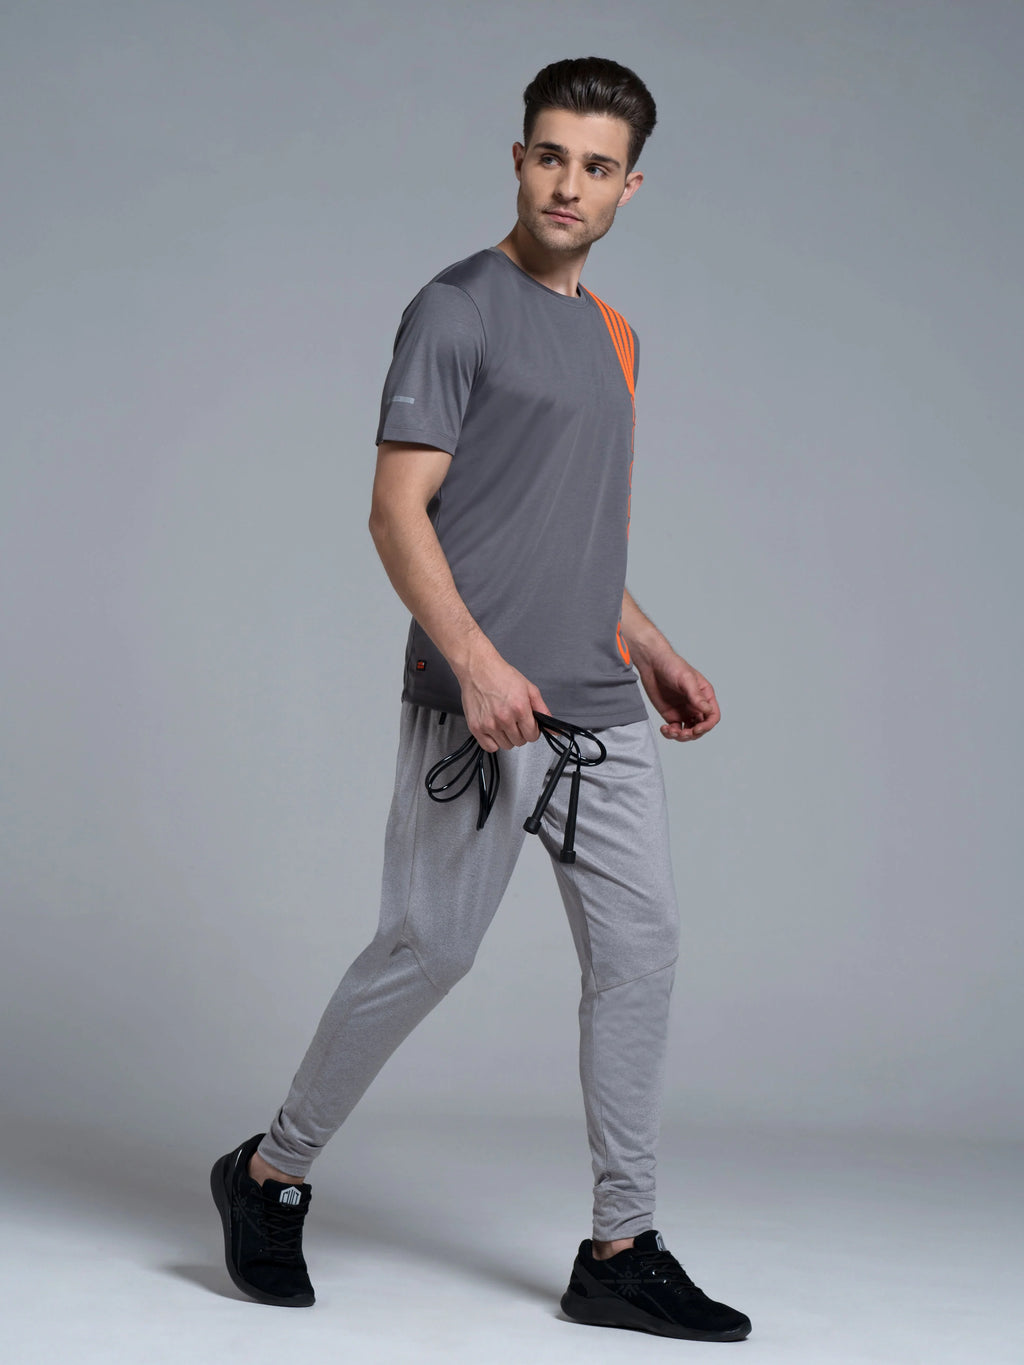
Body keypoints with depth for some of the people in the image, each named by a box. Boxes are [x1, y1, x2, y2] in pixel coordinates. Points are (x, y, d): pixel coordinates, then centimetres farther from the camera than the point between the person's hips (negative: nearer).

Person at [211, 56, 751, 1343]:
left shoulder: (611, 335, 19)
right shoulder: (458, 309, -5)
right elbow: (398, 513, -12)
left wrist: (652, 651, 20)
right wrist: (476, 661, -23)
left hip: (603, 711, 8)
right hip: (481, 704, -7)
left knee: (639, 948, 3)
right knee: (427, 947, -4)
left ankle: (620, 1250, 12)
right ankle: (271, 1173, 17)